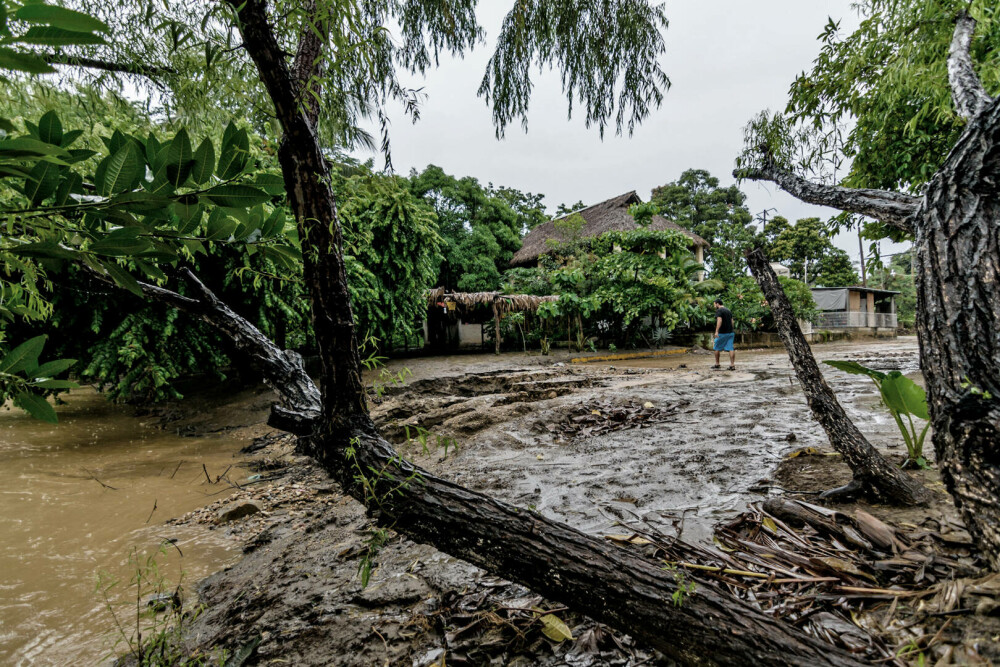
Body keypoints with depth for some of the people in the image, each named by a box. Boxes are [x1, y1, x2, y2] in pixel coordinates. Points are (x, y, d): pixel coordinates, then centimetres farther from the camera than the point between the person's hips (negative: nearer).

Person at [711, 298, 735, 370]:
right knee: (731, 348, 1)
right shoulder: (728, 310, 16)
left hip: (722, 333, -7)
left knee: (717, 348, 7)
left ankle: (717, 364, 13)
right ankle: (732, 365, -5)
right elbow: (732, 321, 17)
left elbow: (719, 321, -22)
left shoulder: (719, 311, -9)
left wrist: (716, 331, -27)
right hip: (730, 332, 7)